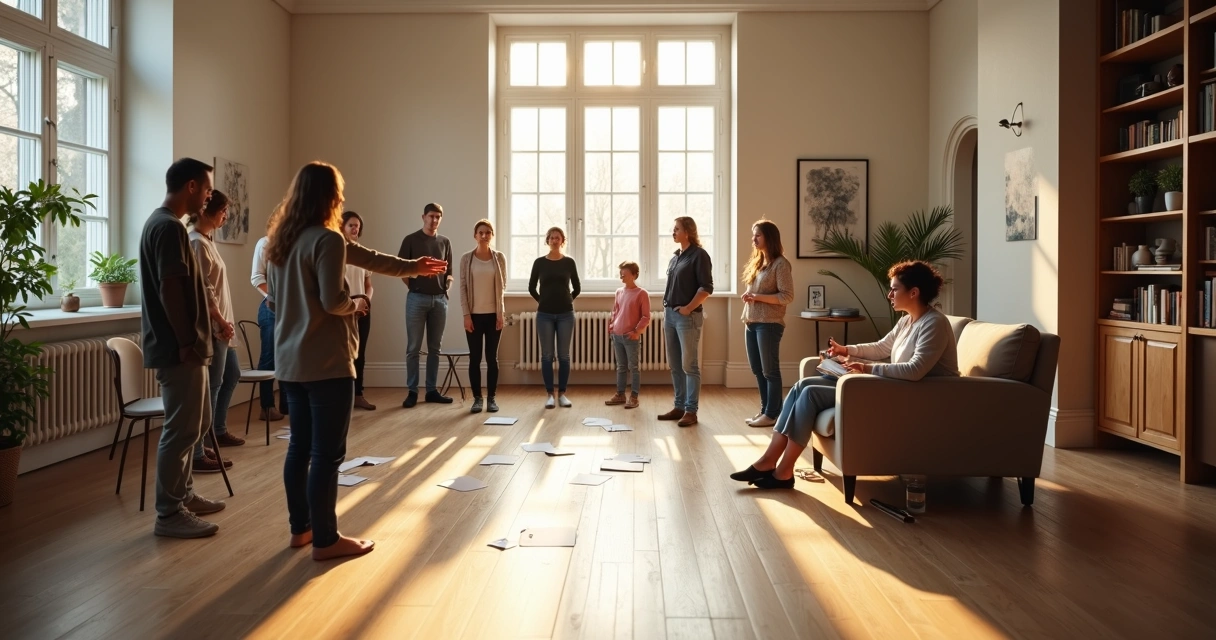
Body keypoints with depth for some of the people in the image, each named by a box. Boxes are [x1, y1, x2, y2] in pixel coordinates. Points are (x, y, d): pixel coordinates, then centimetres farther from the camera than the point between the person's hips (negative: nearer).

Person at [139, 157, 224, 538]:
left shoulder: (160, 222, 16)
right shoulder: (170, 227, -17)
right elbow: (170, 290, -22)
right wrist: (187, 343, -19)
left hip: (181, 345, 11)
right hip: (178, 348, -11)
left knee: (193, 423, 18)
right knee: (181, 429, -3)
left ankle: (183, 496, 29)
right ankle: (169, 514, 6)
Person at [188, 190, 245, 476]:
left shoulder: (206, 241, 14)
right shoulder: (197, 243, -16)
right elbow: (203, 292, -21)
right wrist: (222, 322, -16)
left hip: (219, 325, 11)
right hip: (211, 328, -11)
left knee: (231, 375, 23)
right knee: (210, 386, -7)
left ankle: (218, 430, 38)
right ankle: (197, 455, -3)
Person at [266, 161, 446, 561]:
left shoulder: (281, 240, 12)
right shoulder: (327, 239, -15)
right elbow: (333, 300, -23)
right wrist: (356, 306, 2)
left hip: (290, 361, 9)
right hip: (326, 362, -9)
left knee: (300, 447, 16)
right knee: (327, 453, -1)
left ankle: (301, 527, 26)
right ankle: (325, 540, 7)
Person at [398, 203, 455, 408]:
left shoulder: (445, 242, 11)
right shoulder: (411, 240, -1)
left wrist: (447, 286, 2)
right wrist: (413, 287, -2)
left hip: (439, 299, 4)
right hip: (417, 298, -4)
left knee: (435, 347, 8)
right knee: (413, 348, -1)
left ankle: (432, 390, 15)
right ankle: (412, 391, 5)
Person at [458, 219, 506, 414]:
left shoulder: (499, 257, 2)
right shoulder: (466, 259, 0)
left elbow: (503, 286, 2)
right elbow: (463, 287, 0)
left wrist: (501, 314, -4)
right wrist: (466, 315, -7)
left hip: (493, 314, 0)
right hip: (474, 315, 0)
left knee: (492, 357, 4)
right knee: (475, 358, 2)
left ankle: (491, 398, 12)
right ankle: (477, 398, 11)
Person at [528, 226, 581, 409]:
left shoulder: (569, 262, 2)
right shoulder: (539, 262, 1)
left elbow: (577, 288, 11)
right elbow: (532, 287, 10)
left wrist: (567, 301, 10)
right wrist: (543, 301, 10)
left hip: (565, 314, 0)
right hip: (545, 314, 0)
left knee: (564, 355, 4)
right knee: (547, 355, 2)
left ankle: (562, 394, 13)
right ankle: (550, 394, 10)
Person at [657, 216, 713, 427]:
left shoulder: (699, 255, -6)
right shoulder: (675, 257, 17)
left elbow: (706, 287, -13)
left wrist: (688, 308, -15)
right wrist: (665, 309, 12)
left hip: (688, 316, -8)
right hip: (670, 315, 8)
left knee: (689, 365, -5)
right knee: (675, 365, 11)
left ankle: (691, 411, -1)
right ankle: (679, 407, 19)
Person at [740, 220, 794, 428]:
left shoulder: (780, 264, -9)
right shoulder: (757, 262, 16)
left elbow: (787, 296, -15)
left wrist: (758, 297, -18)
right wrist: (747, 297, 6)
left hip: (769, 324, -8)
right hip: (752, 323, 8)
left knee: (770, 370, -2)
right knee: (758, 370, 12)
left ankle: (772, 414, 5)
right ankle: (765, 410, 21)